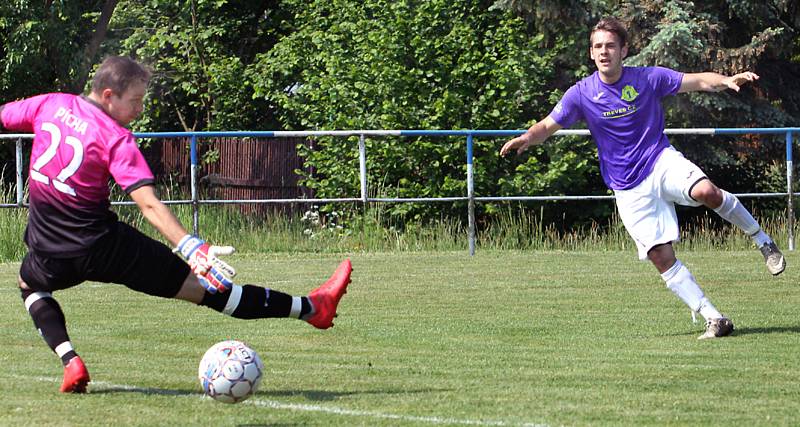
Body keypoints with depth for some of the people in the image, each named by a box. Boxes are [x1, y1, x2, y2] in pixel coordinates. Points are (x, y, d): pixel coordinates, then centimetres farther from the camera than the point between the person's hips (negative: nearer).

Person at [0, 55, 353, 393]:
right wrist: (190, 248, -29)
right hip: (104, 247, -4)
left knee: (30, 285, 38)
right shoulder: (116, 139, -12)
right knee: (202, 287, -3)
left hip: (50, 254, 4)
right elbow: (149, 204, -23)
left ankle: (70, 362, 15)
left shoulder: (49, 104, 1)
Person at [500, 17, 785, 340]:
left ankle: (762, 241, -9)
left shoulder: (649, 78, -4)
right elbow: (547, 126, 1)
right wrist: (526, 138, -21)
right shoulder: (581, 94, -3)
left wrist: (727, 81, -22)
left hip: (662, 162, -1)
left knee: (706, 192, -33)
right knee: (662, 258, -8)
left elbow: (699, 81, -2)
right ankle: (713, 319, -1)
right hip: (629, 189, 1)